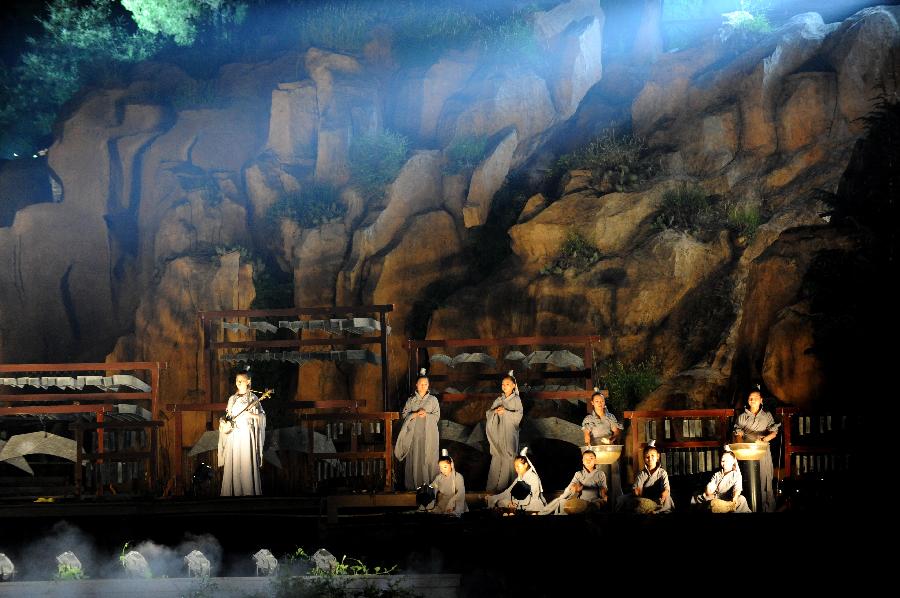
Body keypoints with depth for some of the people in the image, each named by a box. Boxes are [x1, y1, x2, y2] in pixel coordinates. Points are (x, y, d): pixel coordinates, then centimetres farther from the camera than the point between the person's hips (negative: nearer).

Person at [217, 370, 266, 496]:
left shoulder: (253, 398, 1)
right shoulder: (232, 399, 13)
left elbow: (261, 417, -3)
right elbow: (227, 416, 15)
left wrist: (249, 414, -18)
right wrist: (225, 423, -5)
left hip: (246, 435, -4)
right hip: (233, 435, 4)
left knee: (246, 465, -7)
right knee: (232, 465, 1)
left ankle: (248, 492, -1)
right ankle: (233, 491, 6)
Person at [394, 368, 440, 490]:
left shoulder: (433, 399, 6)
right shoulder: (411, 400, 9)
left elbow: (437, 416, 2)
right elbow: (404, 415, 4)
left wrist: (426, 415, -16)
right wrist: (415, 414, -13)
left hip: (429, 434, -1)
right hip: (414, 434, 1)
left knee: (428, 458, -2)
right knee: (414, 458, -1)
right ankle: (414, 484, 3)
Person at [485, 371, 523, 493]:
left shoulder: (516, 400, -1)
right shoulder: (499, 400, 10)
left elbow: (518, 416, -11)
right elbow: (488, 414, 6)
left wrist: (505, 412, -20)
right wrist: (495, 411, -14)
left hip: (510, 434, -3)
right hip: (498, 434, 3)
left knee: (508, 459, -3)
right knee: (496, 459, 2)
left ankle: (503, 486, 3)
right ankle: (492, 486, 5)